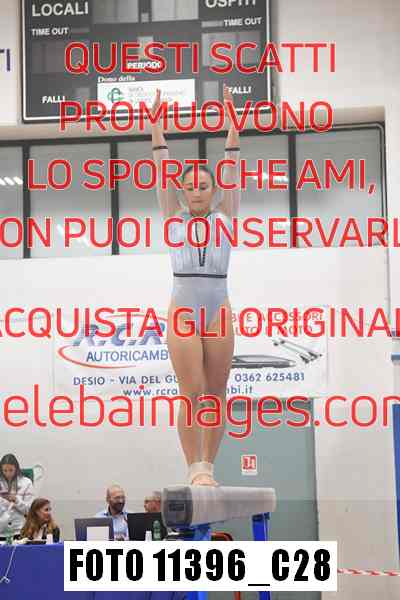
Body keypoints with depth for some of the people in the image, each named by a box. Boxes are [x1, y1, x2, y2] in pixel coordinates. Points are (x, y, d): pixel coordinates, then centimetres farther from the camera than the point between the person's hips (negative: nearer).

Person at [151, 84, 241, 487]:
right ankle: (196, 468, -2)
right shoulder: (174, 219, 12)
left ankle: (207, 465, 8)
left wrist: (233, 124, 2)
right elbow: (162, 171, 8)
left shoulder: (224, 216, 12)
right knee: (191, 393, -4)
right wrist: (156, 126, 3)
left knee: (215, 393, 2)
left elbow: (231, 169, 7)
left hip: (218, 310, 1)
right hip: (183, 310, -1)